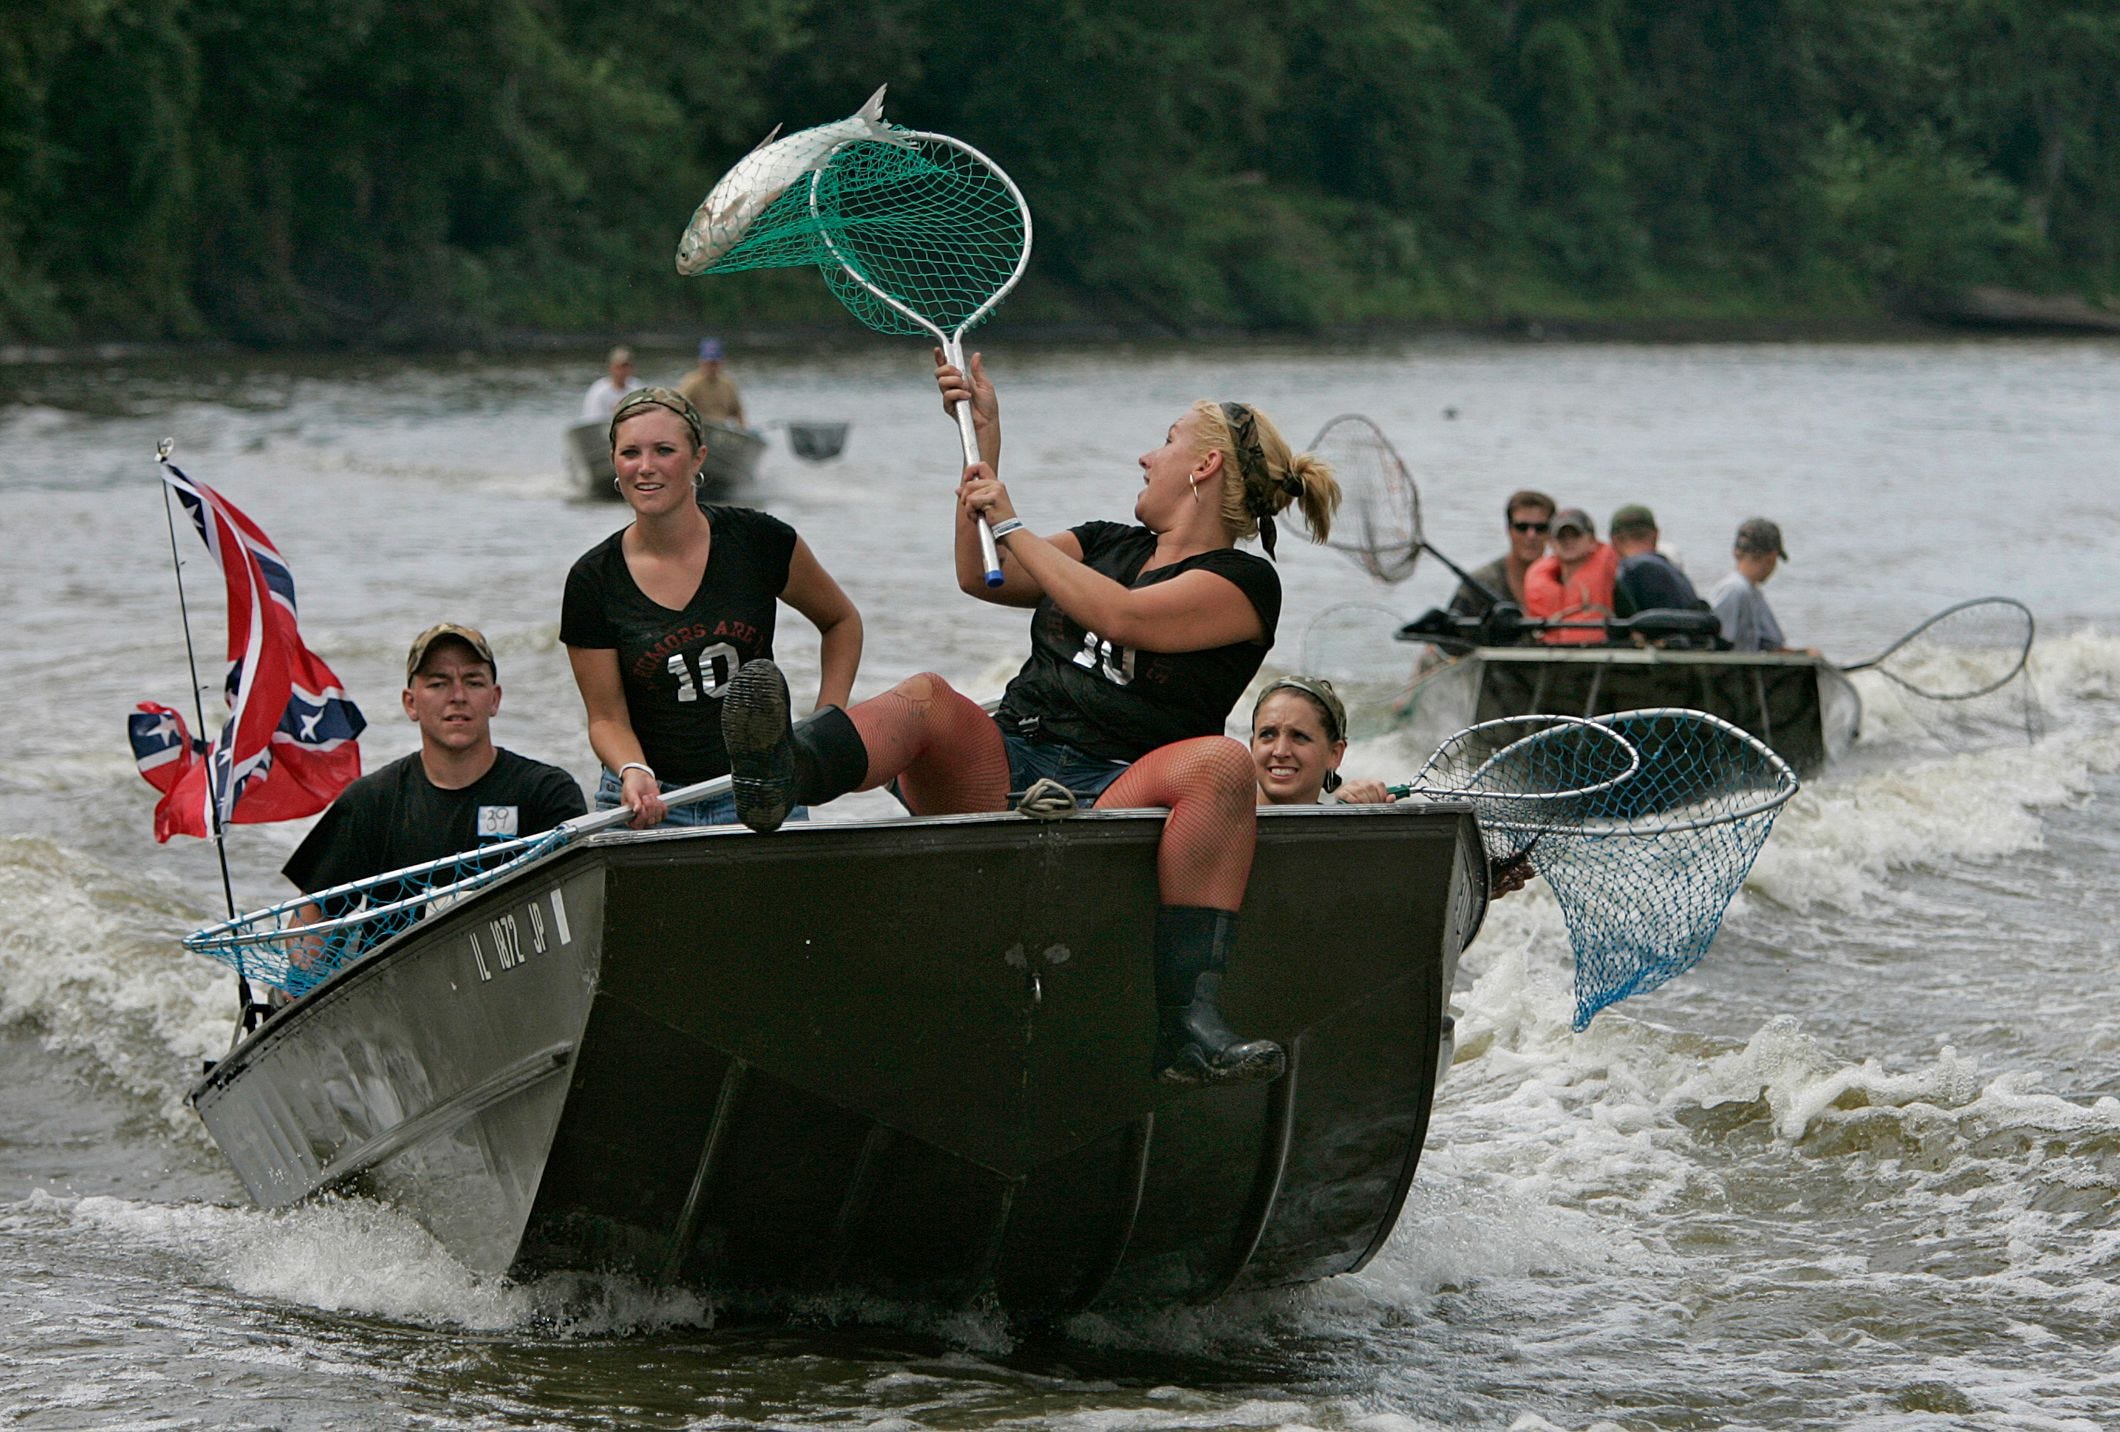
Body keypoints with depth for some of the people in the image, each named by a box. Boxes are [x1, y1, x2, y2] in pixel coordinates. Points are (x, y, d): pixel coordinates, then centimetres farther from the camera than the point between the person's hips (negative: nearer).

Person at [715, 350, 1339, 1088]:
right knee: (925, 696, -26)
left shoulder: (1244, 582, 7)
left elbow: (1121, 616, -9)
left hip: (1113, 800, -4)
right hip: (1002, 772, 4)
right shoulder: (1106, 544, 29)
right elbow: (983, 579, 19)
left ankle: (1187, 1027, -48)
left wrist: (1011, 523, -1)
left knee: (1221, 763, -35)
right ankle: (786, 773, -63)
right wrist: (985, 439, 19)